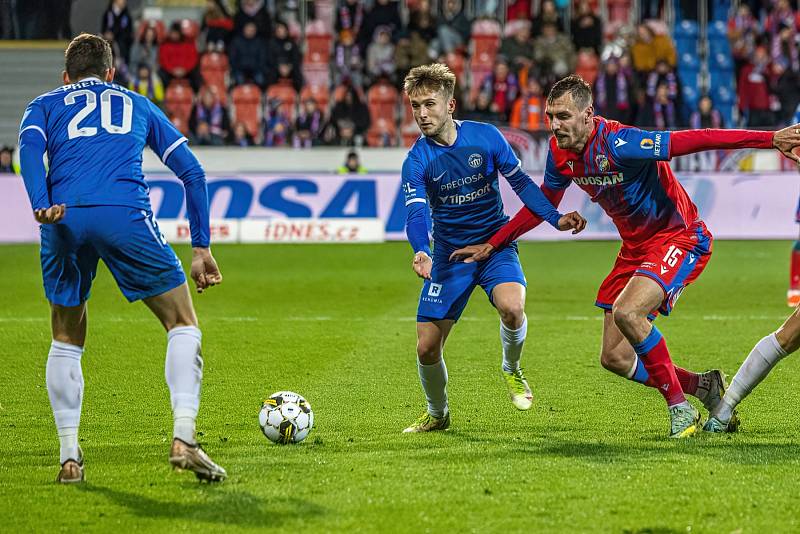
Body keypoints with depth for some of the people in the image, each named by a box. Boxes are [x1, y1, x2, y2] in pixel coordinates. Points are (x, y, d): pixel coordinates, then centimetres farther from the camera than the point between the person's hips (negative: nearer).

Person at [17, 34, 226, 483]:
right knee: (183, 325, 12)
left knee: (66, 341, 20)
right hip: (125, 214, -1)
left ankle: (70, 456, 13)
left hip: (65, 218, 1)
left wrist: (42, 206, -11)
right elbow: (192, 171, 23)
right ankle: (184, 438, -5)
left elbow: (30, 149, 3)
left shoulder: (46, 105, 28)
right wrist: (201, 247, 24)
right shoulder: (138, 105, 31)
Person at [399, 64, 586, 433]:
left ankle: (512, 371, 1)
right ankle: (437, 414, 27)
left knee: (511, 308, -32)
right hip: (449, 253, 1)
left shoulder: (485, 137, -8)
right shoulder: (417, 160, -9)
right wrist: (421, 253, -42)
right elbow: (415, 214, -21)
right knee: (427, 347, -3)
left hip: (495, 242, -1)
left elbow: (520, 182, 3)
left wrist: (556, 219, -8)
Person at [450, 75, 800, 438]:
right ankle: (703, 386, 22)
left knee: (626, 312, -32)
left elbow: (695, 140, -33)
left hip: (680, 237, -8)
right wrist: (491, 245, 18)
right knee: (615, 359, 2)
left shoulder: (618, 143, -28)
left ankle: (681, 408, -15)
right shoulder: (560, 152, -4)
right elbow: (542, 204, 16)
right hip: (636, 247, 8)